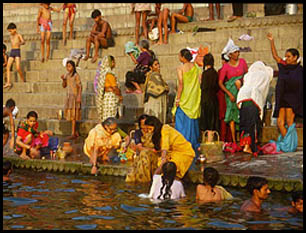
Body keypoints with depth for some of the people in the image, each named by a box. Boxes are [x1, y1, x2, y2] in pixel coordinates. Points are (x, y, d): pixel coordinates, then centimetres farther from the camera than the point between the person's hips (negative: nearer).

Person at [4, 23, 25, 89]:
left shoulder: (18, 35, -4)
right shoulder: (11, 36, 16)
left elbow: (23, 42, -20)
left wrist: (20, 43, -41)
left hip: (17, 52, -6)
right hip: (12, 52, 6)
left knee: (18, 68, -17)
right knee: (8, 67, -10)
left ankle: (23, 80, 5)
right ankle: (8, 83, -14)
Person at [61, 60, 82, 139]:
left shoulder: (76, 75, -10)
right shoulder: (66, 75, 9)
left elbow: (80, 86, -11)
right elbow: (64, 86, 13)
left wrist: (79, 97, -17)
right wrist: (63, 79, -5)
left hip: (75, 96, -7)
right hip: (68, 96, 7)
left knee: (73, 115, -6)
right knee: (70, 114, 9)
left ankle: (73, 133, -4)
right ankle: (76, 132, 18)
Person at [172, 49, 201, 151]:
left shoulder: (180, 68, -10)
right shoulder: (195, 67, 5)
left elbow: (181, 84, -16)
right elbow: (201, 81, 4)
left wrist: (177, 98, -12)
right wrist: (198, 96, 11)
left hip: (184, 98, -5)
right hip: (195, 98, 5)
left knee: (182, 121, 1)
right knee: (193, 120, 14)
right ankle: (194, 143, 19)